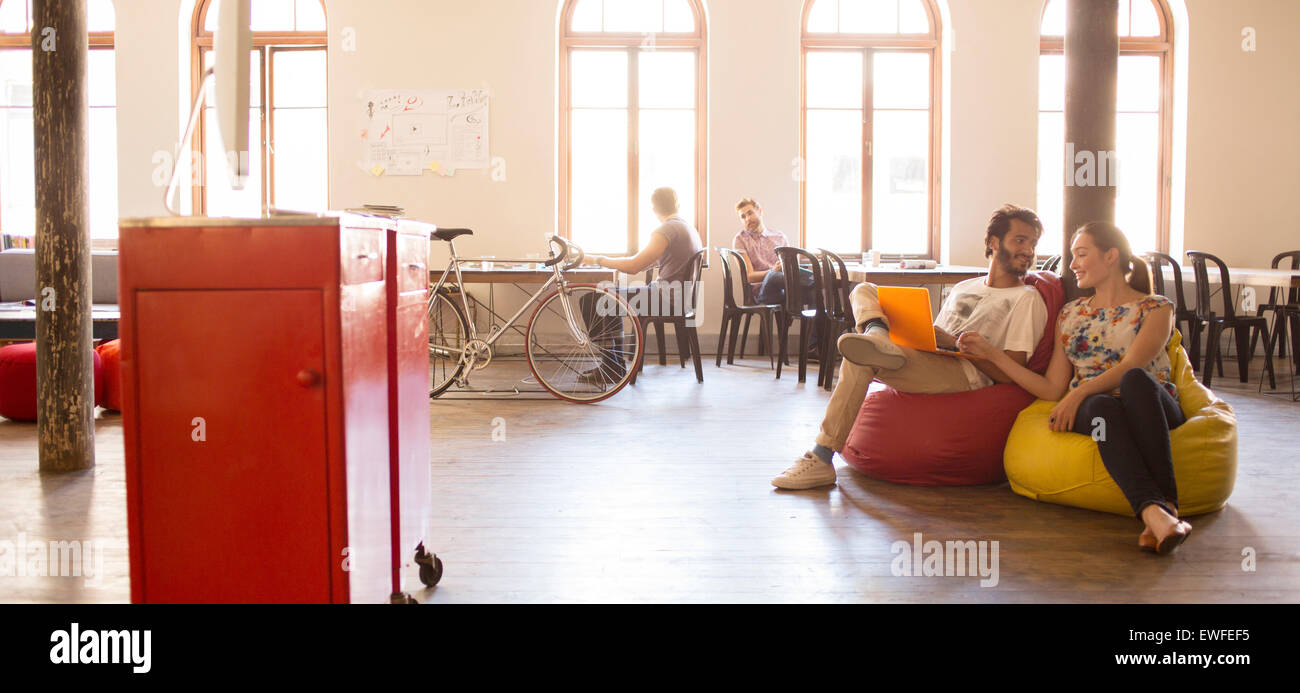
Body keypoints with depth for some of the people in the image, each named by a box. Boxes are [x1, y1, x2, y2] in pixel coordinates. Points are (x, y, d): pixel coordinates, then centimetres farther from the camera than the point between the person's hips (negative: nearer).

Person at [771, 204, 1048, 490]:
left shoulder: (1027, 299, 6)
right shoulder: (963, 288, 27)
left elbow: (1011, 373, -6)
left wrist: (955, 343, -11)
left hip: (967, 374, -7)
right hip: (931, 362, 7)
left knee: (860, 360, -30)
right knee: (864, 290, 8)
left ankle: (821, 460, -30)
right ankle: (877, 335, -27)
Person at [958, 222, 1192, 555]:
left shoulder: (1155, 308, 9)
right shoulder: (1071, 314, 21)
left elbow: (1130, 367, -9)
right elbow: (1052, 389, 13)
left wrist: (1079, 392, -23)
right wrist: (991, 353, 8)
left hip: (1151, 411, -1)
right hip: (1091, 409, 2)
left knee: (1135, 379, -36)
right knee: (1103, 406, -35)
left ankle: (1167, 502, -41)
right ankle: (1155, 513, -56)